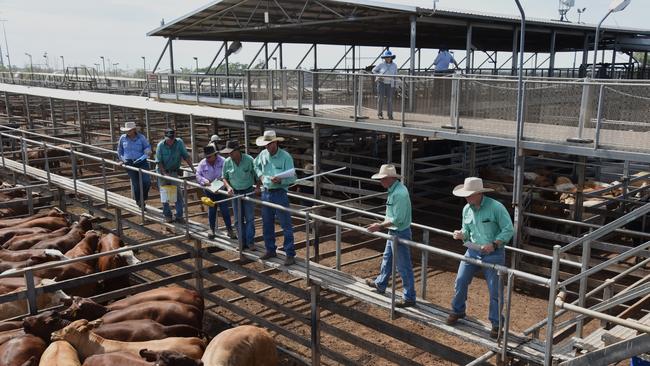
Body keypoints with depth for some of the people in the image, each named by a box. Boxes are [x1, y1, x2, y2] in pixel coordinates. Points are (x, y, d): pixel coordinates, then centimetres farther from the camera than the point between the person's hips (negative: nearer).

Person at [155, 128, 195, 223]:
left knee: (178, 194, -3)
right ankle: (167, 215, 18)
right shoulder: (161, 145, -15)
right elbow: (159, 162, -13)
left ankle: (179, 216, 3)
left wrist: (193, 169, -13)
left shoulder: (179, 142, -12)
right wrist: (165, 174, -21)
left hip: (174, 172, 1)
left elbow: (186, 156, -8)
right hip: (163, 172, -1)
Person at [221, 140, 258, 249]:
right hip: (235, 193, 3)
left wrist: (257, 186, -15)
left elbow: (256, 174, -3)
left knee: (249, 218, -3)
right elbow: (225, 178, 6)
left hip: (248, 191, -3)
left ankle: (250, 242, 4)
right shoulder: (227, 162, -5)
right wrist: (228, 187, -11)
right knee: (238, 219, 7)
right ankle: (243, 242, 17)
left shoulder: (249, 160, -14)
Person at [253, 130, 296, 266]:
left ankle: (290, 254, 4)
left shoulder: (285, 157, -13)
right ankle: (270, 250, 31)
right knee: (267, 224, 15)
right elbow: (256, 165, 26)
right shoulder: (263, 154, 4)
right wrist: (260, 175, 8)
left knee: (286, 225, -2)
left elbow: (292, 178, -14)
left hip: (280, 194, -6)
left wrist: (280, 180, -31)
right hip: (266, 193, 6)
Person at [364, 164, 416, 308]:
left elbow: (397, 220, -27)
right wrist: (382, 224, 17)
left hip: (400, 233, -10)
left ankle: (409, 298, 11)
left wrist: (381, 226, -20)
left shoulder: (399, 193, -28)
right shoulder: (394, 189, 4)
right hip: (394, 232, 10)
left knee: (403, 266, 0)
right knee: (387, 259, 25)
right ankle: (380, 284, 45)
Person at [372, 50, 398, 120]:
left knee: (389, 99, 0)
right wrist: (379, 75, -9)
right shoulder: (381, 65, -6)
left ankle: (390, 115, 6)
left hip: (389, 84, 2)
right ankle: (379, 114, 2)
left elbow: (395, 74, 12)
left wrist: (394, 84, 9)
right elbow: (373, 70, 5)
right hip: (381, 83, -2)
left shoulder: (394, 65, 1)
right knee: (380, 98, -5)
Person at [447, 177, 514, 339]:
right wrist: (461, 235, -10)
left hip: (493, 254, -5)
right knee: (460, 281, 6)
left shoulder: (496, 207, -17)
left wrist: (494, 244, -23)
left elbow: (508, 230, -13)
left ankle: (496, 323, 17)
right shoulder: (467, 209, 1)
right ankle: (457, 311, 29)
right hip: (472, 251, 5)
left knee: (495, 290, 3)